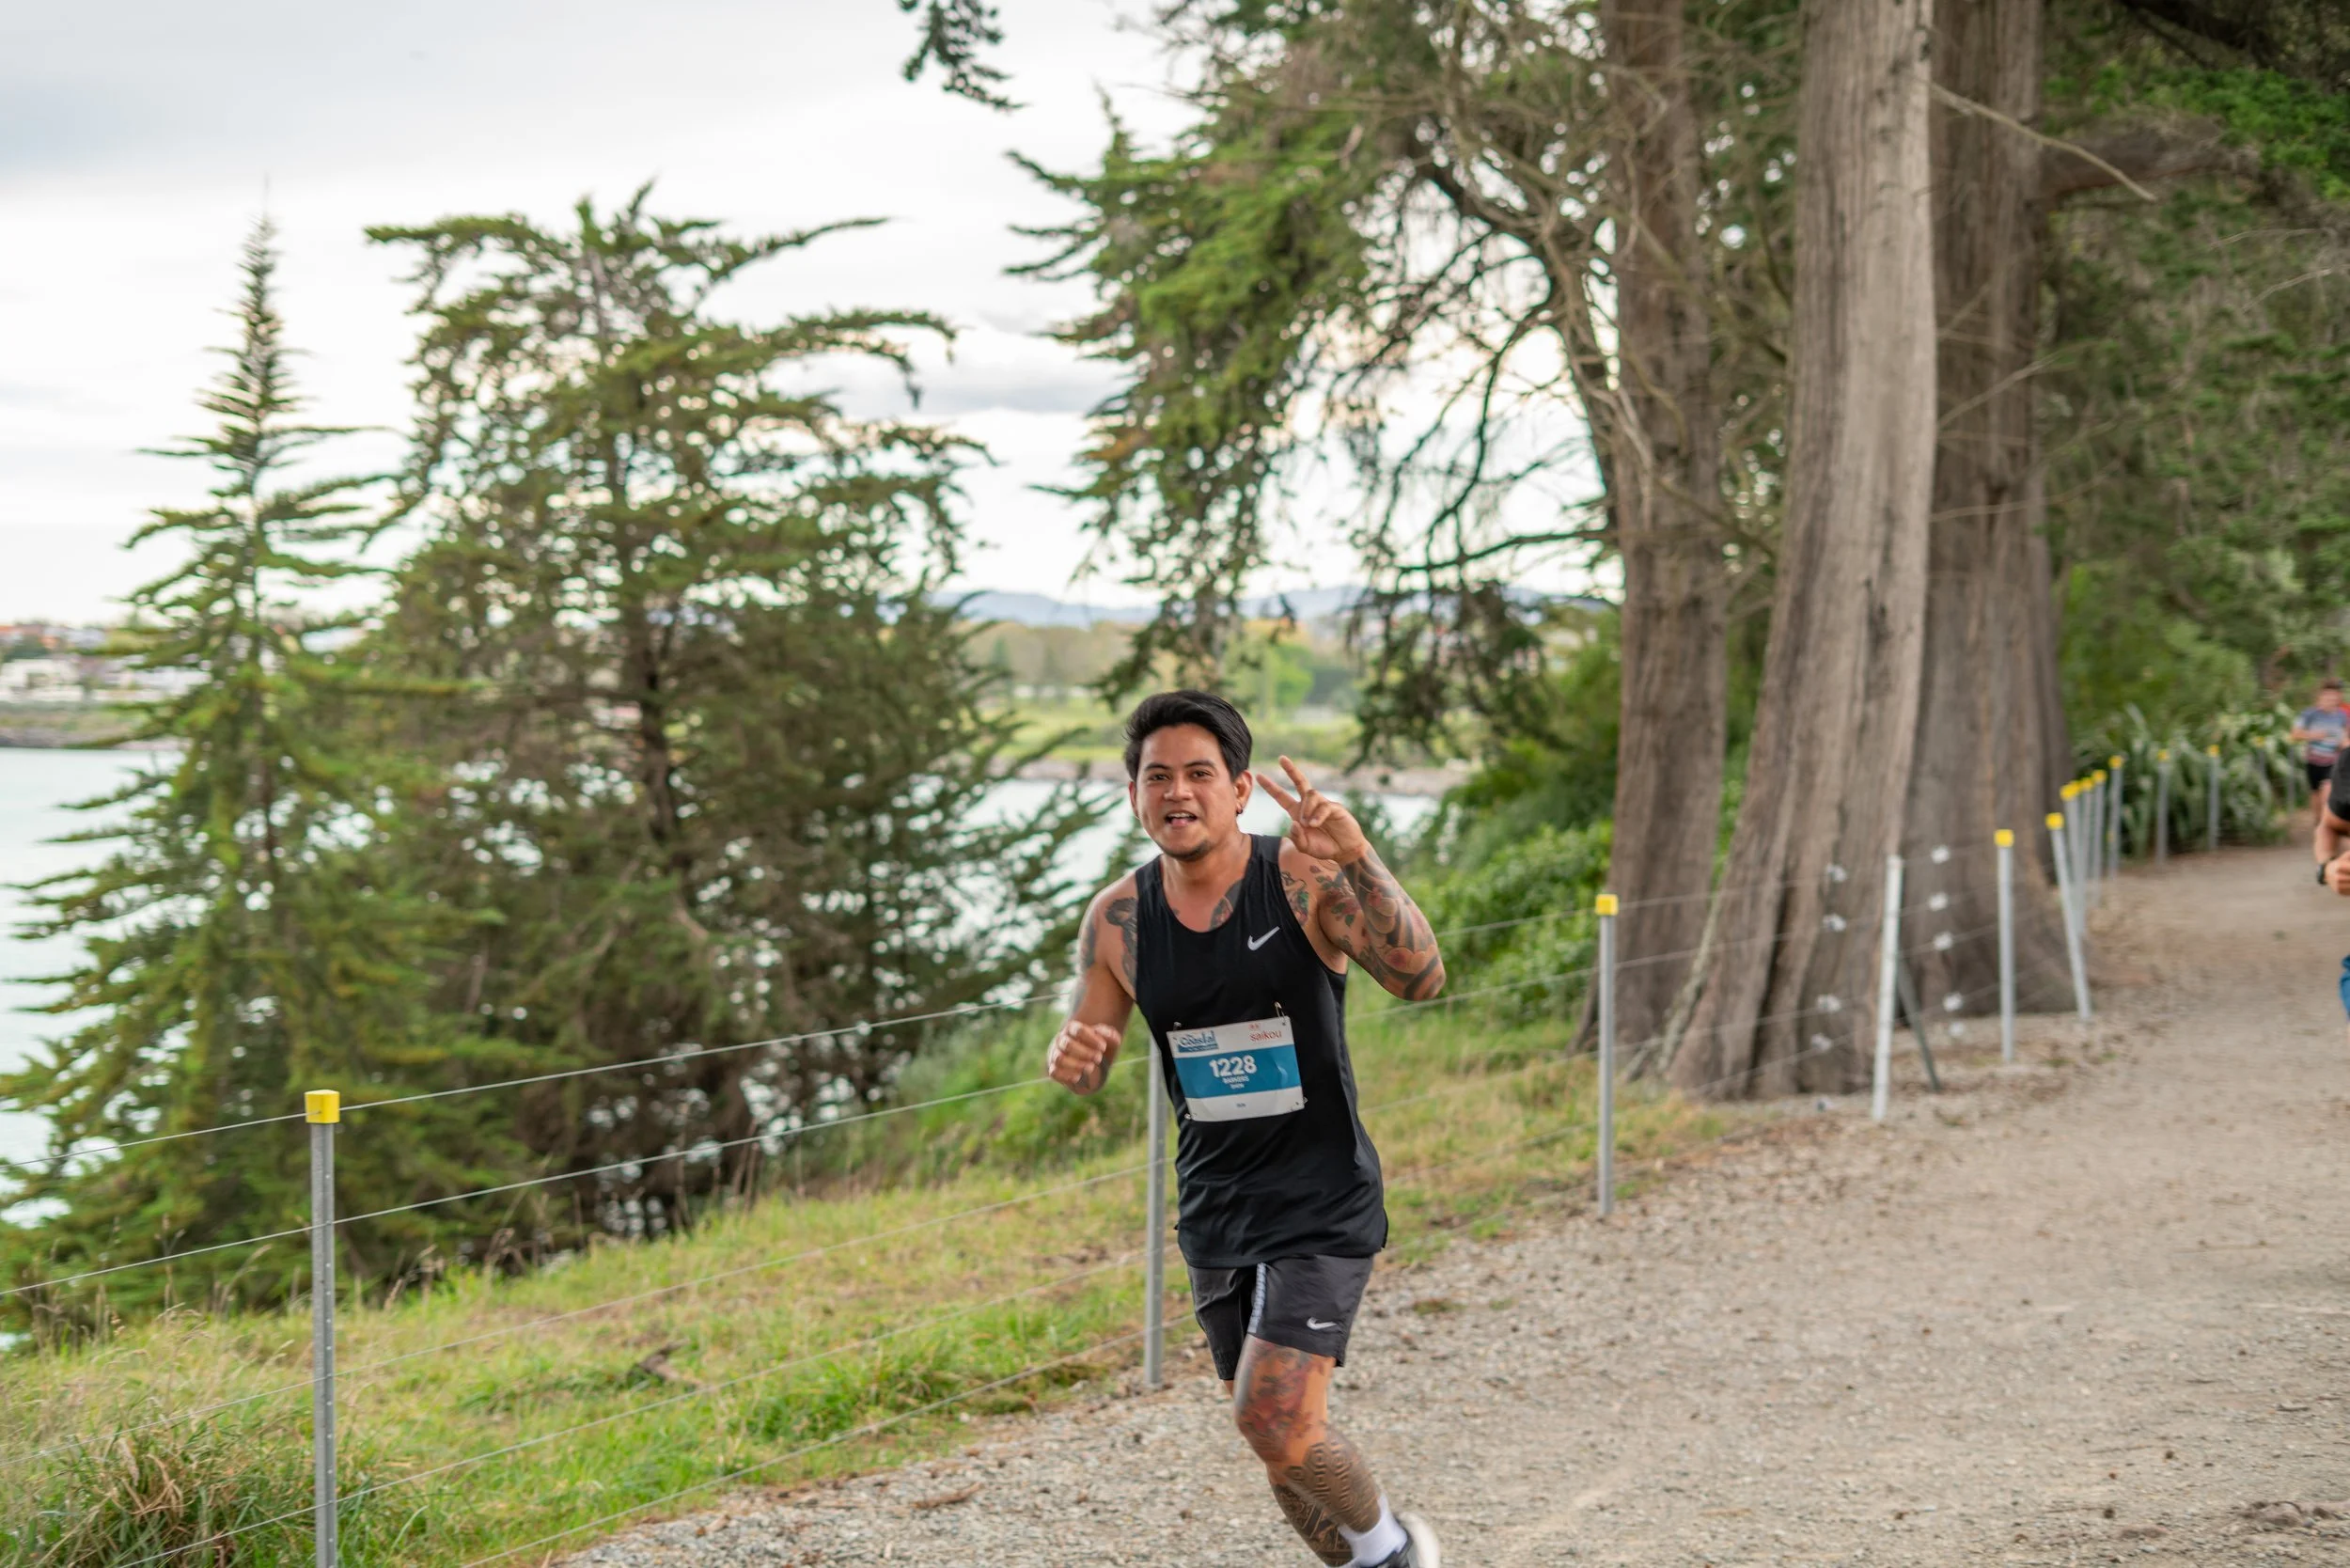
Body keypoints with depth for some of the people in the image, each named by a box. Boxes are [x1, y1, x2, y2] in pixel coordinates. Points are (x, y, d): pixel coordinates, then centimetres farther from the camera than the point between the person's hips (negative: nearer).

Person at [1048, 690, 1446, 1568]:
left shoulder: (1304, 879, -14)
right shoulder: (1117, 920, -2)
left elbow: (1421, 979, -27)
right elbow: (1087, 1072, 8)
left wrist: (1358, 859, -40)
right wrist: (1069, 1059, -17)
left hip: (1321, 1203, -5)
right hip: (1215, 1210, 5)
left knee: (1275, 1418, -17)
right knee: (1281, 1441, 12)